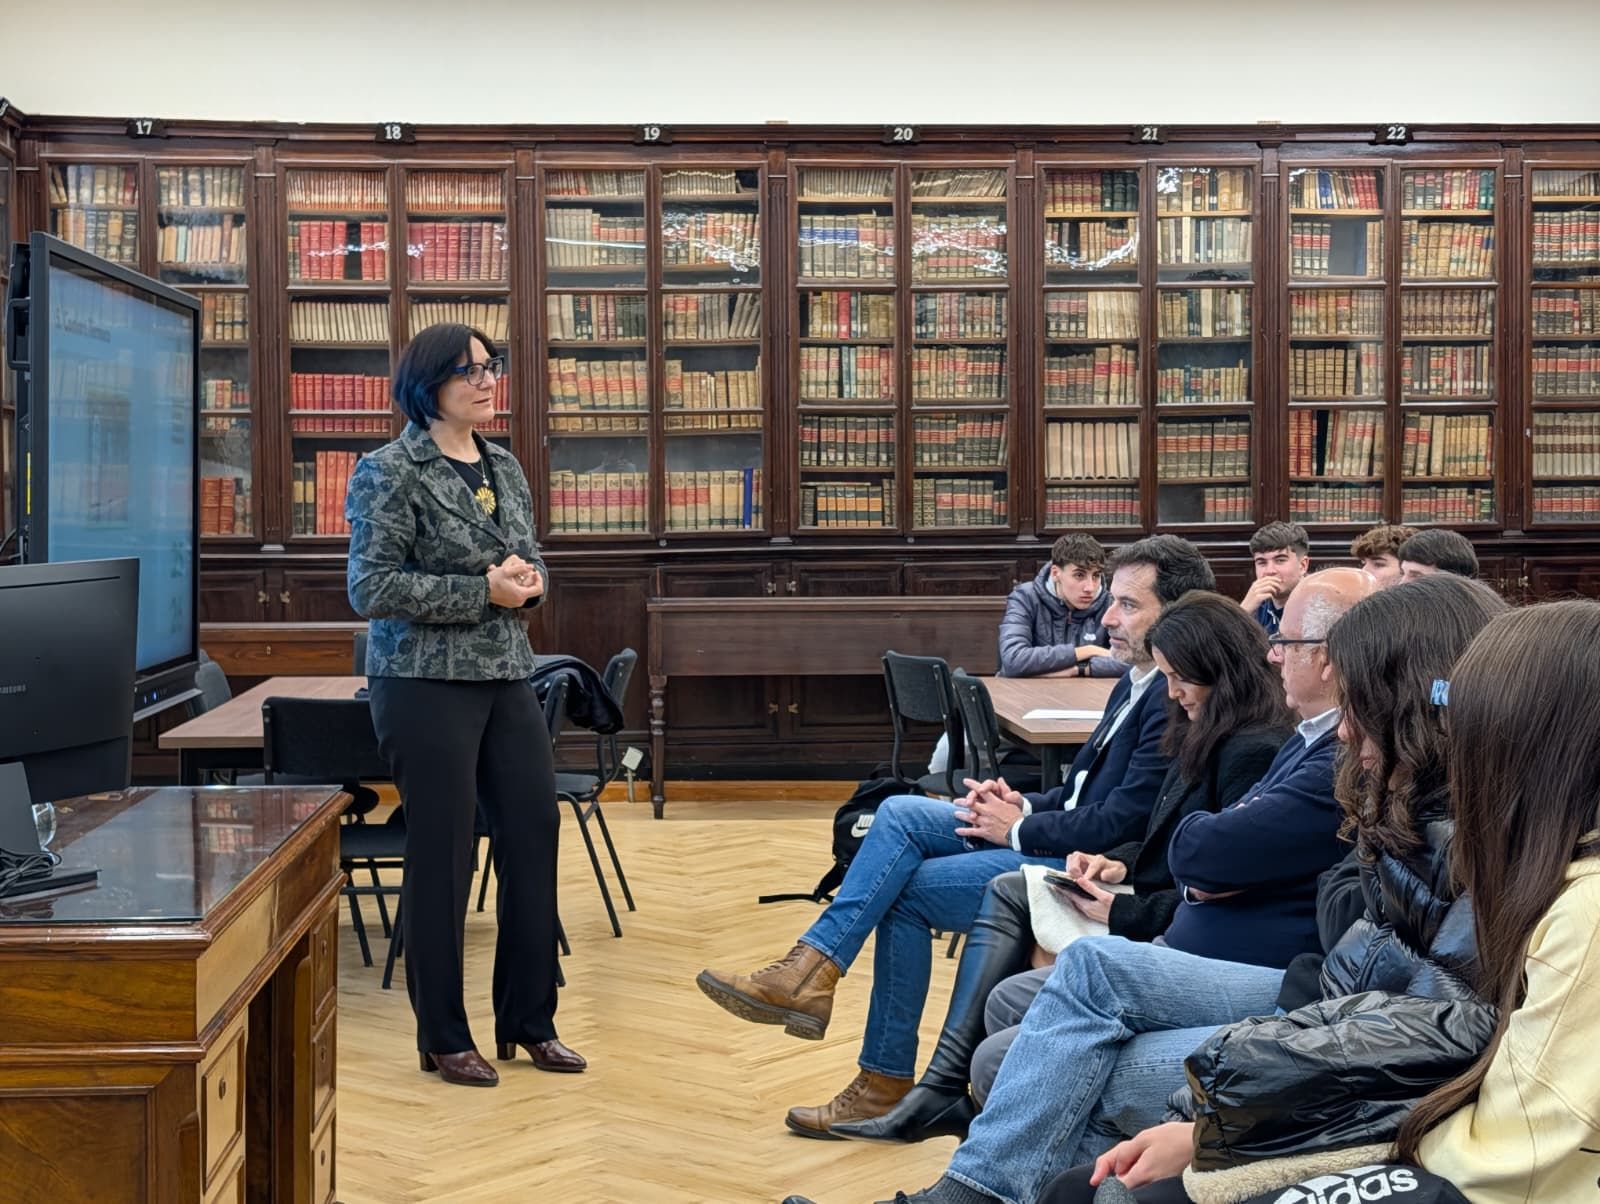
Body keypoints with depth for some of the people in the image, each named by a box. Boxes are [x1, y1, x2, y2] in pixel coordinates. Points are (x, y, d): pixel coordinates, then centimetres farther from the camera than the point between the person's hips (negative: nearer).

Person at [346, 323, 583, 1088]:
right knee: (441, 856, 1)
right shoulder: (392, 472, -8)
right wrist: (481, 592, -18)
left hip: (506, 679, 7)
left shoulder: (505, 469, 12)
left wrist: (529, 580, -5)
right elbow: (371, 587, -14)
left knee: (534, 837, 6)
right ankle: (443, 1038, 15)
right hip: (427, 683, -6)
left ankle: (528, 1022, 21)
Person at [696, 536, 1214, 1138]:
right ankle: (809, 969, -9)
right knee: (901, 813, -6)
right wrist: (1023, 805, 1)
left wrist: (1019, 828, -13)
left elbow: (1122, 822, -23)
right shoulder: (1135, 685, 15)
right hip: (1060, 838, 10)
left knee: (907, 890, -13)